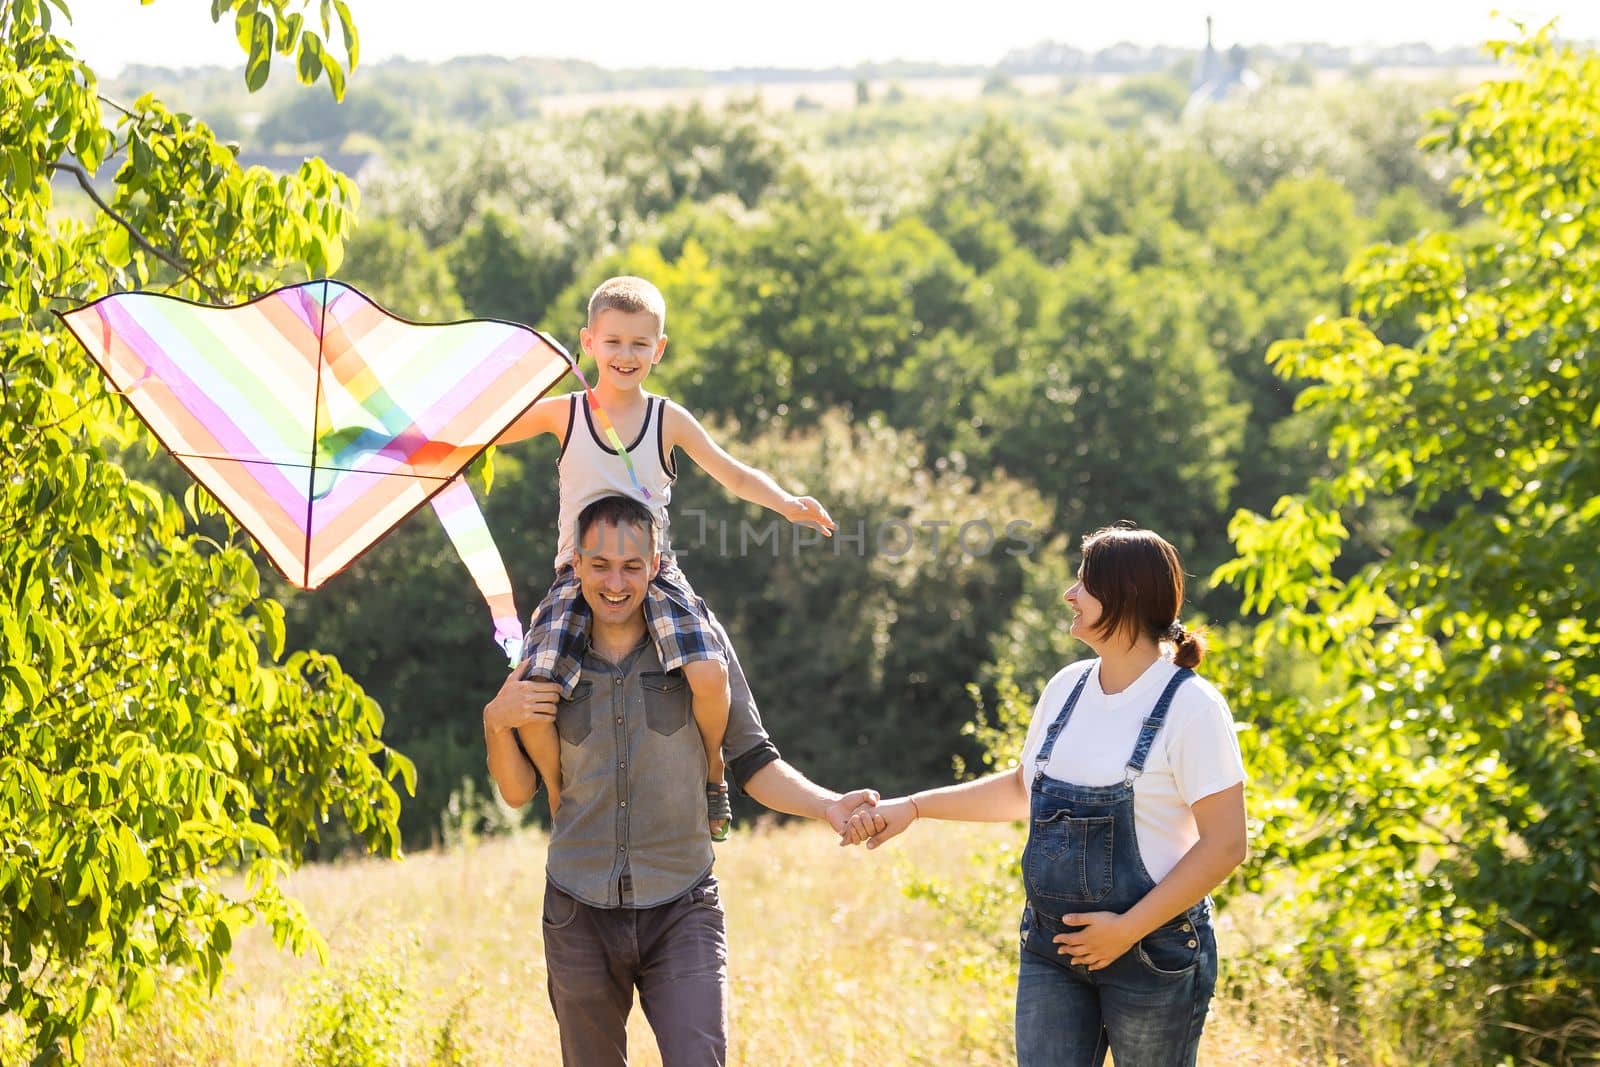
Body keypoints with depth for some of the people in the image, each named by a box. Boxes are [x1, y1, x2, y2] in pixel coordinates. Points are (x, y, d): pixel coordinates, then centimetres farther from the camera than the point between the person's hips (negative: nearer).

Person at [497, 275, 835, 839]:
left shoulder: (669, 420, 7)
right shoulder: (562, 413, 6)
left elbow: (734, 475, 8)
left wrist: (786, 503, -7)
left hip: (654, 573, 0)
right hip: (579, 574, 0)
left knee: (709, 673, -25)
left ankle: (712, 772, 5)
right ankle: (561, 801, 7)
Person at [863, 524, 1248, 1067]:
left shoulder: (1190, 705, -13)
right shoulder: (1068, 687, 7)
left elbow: (1225, 845, -15)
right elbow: (1021, 789, 23)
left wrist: (1130, 929, -18)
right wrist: (913, 807, 16)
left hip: (1154, 954, -6)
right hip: (1052, 949, 6)